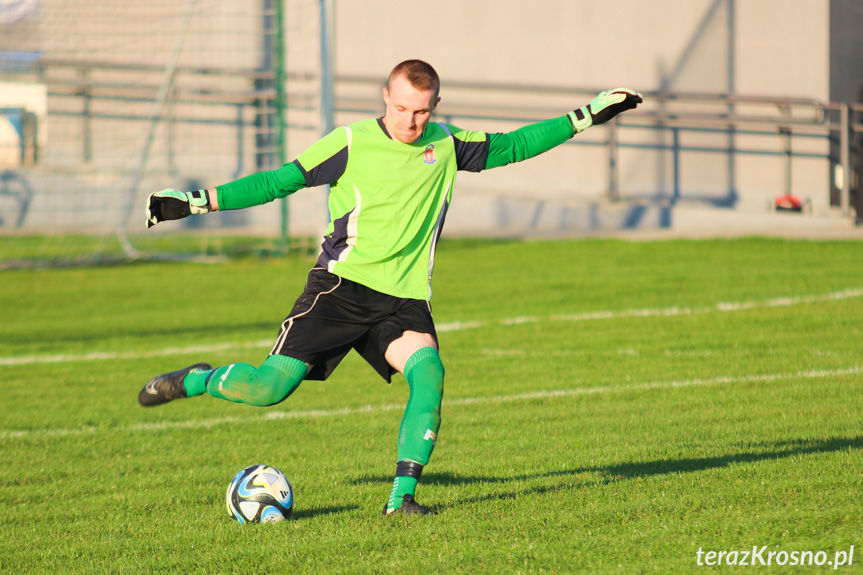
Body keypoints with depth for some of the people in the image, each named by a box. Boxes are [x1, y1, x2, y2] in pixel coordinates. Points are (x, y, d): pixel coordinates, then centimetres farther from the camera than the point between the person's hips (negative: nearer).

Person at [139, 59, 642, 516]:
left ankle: (402, 498, -22)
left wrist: (585, 118, 17)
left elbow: (511, 147, 20)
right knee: (273, 386, -15)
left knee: (428, 371, -26)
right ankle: (196, 380, 16)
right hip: (341, 287, -3)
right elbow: (278, 182, -2)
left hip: (404, 299, 3)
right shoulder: (351, 144, -4)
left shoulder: (446, 146, 8)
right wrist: (196, 201, -8)